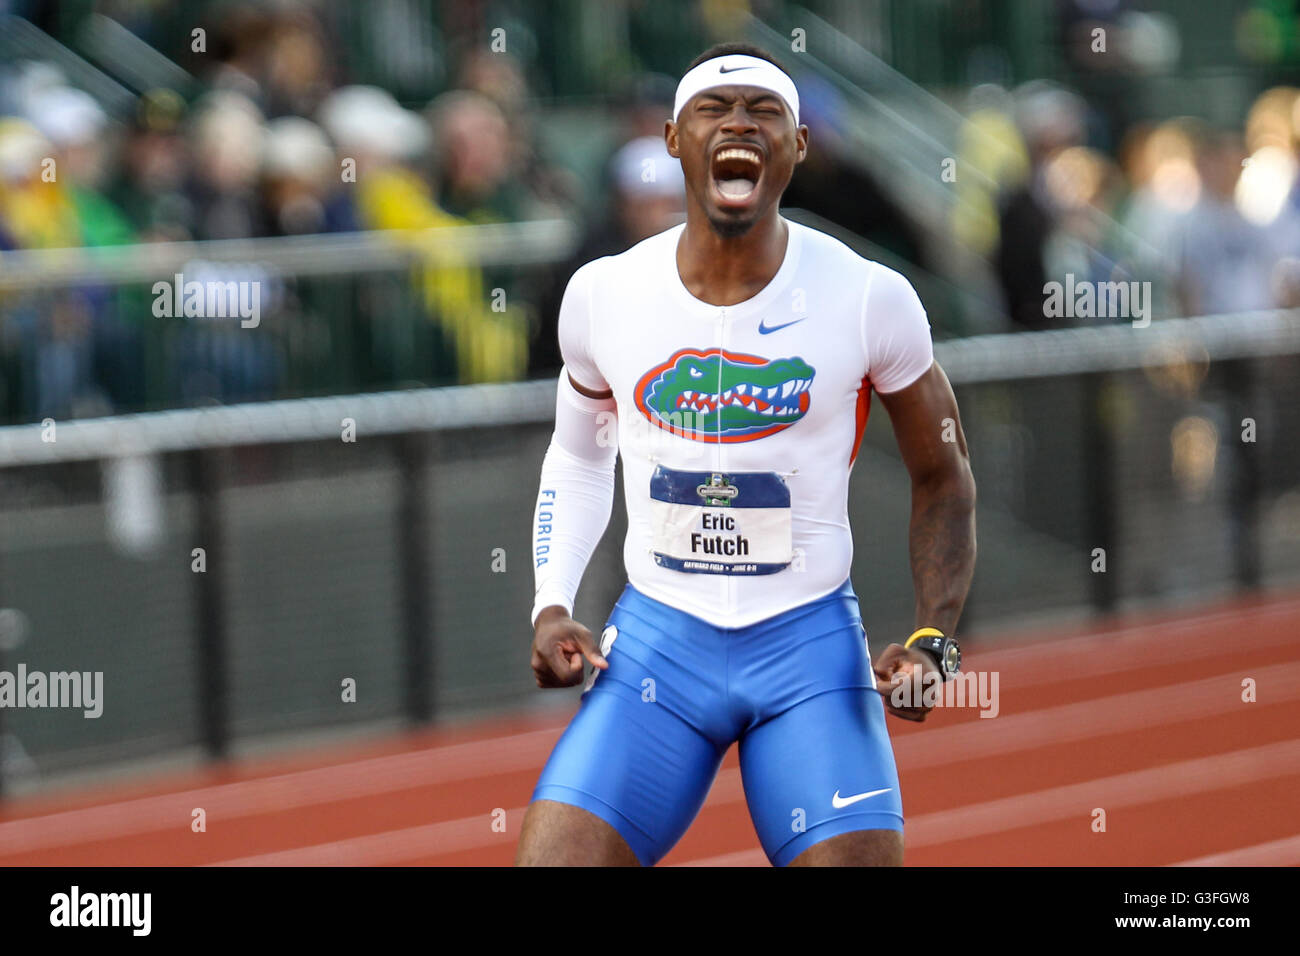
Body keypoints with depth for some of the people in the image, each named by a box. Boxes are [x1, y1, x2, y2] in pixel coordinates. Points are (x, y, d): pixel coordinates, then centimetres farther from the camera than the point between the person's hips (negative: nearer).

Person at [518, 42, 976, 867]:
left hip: (811, 644, -1)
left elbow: (943, 479, 6)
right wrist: (552, 605, 4)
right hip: (655, 640, 1)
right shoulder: (603, 296, -1)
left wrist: (934, 639, -5)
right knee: (551, 858, -12)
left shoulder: (870, 299, -7)